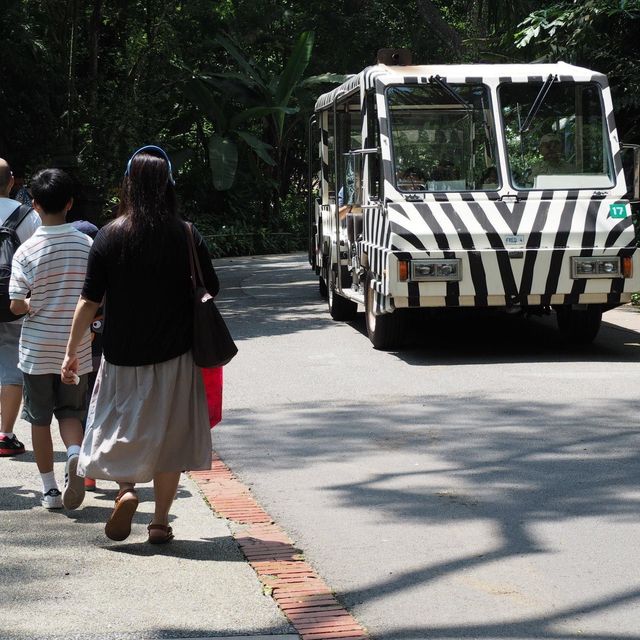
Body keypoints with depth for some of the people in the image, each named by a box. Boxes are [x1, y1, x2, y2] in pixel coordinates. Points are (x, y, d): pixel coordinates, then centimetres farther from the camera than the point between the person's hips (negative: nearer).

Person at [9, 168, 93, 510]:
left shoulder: (26, 250, -11)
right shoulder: (87, 245, -7)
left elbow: (17, 306, -12)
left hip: (37, 349, -1)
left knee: (40, 418, 13)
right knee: (70, 413, 15)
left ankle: (49, 489, 16)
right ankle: (75, 455, -15)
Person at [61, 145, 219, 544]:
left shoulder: (111, 236, -9)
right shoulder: (187, 236, -6)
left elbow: (90, 302, -8)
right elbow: (213, 290, 4)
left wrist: (72, 352, 2)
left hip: (123, 355, -1)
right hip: (174, 355, 1)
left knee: (120, 426, 16)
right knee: (168, 436, 11)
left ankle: (126, 487, -8)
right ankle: (161, 522, 14)